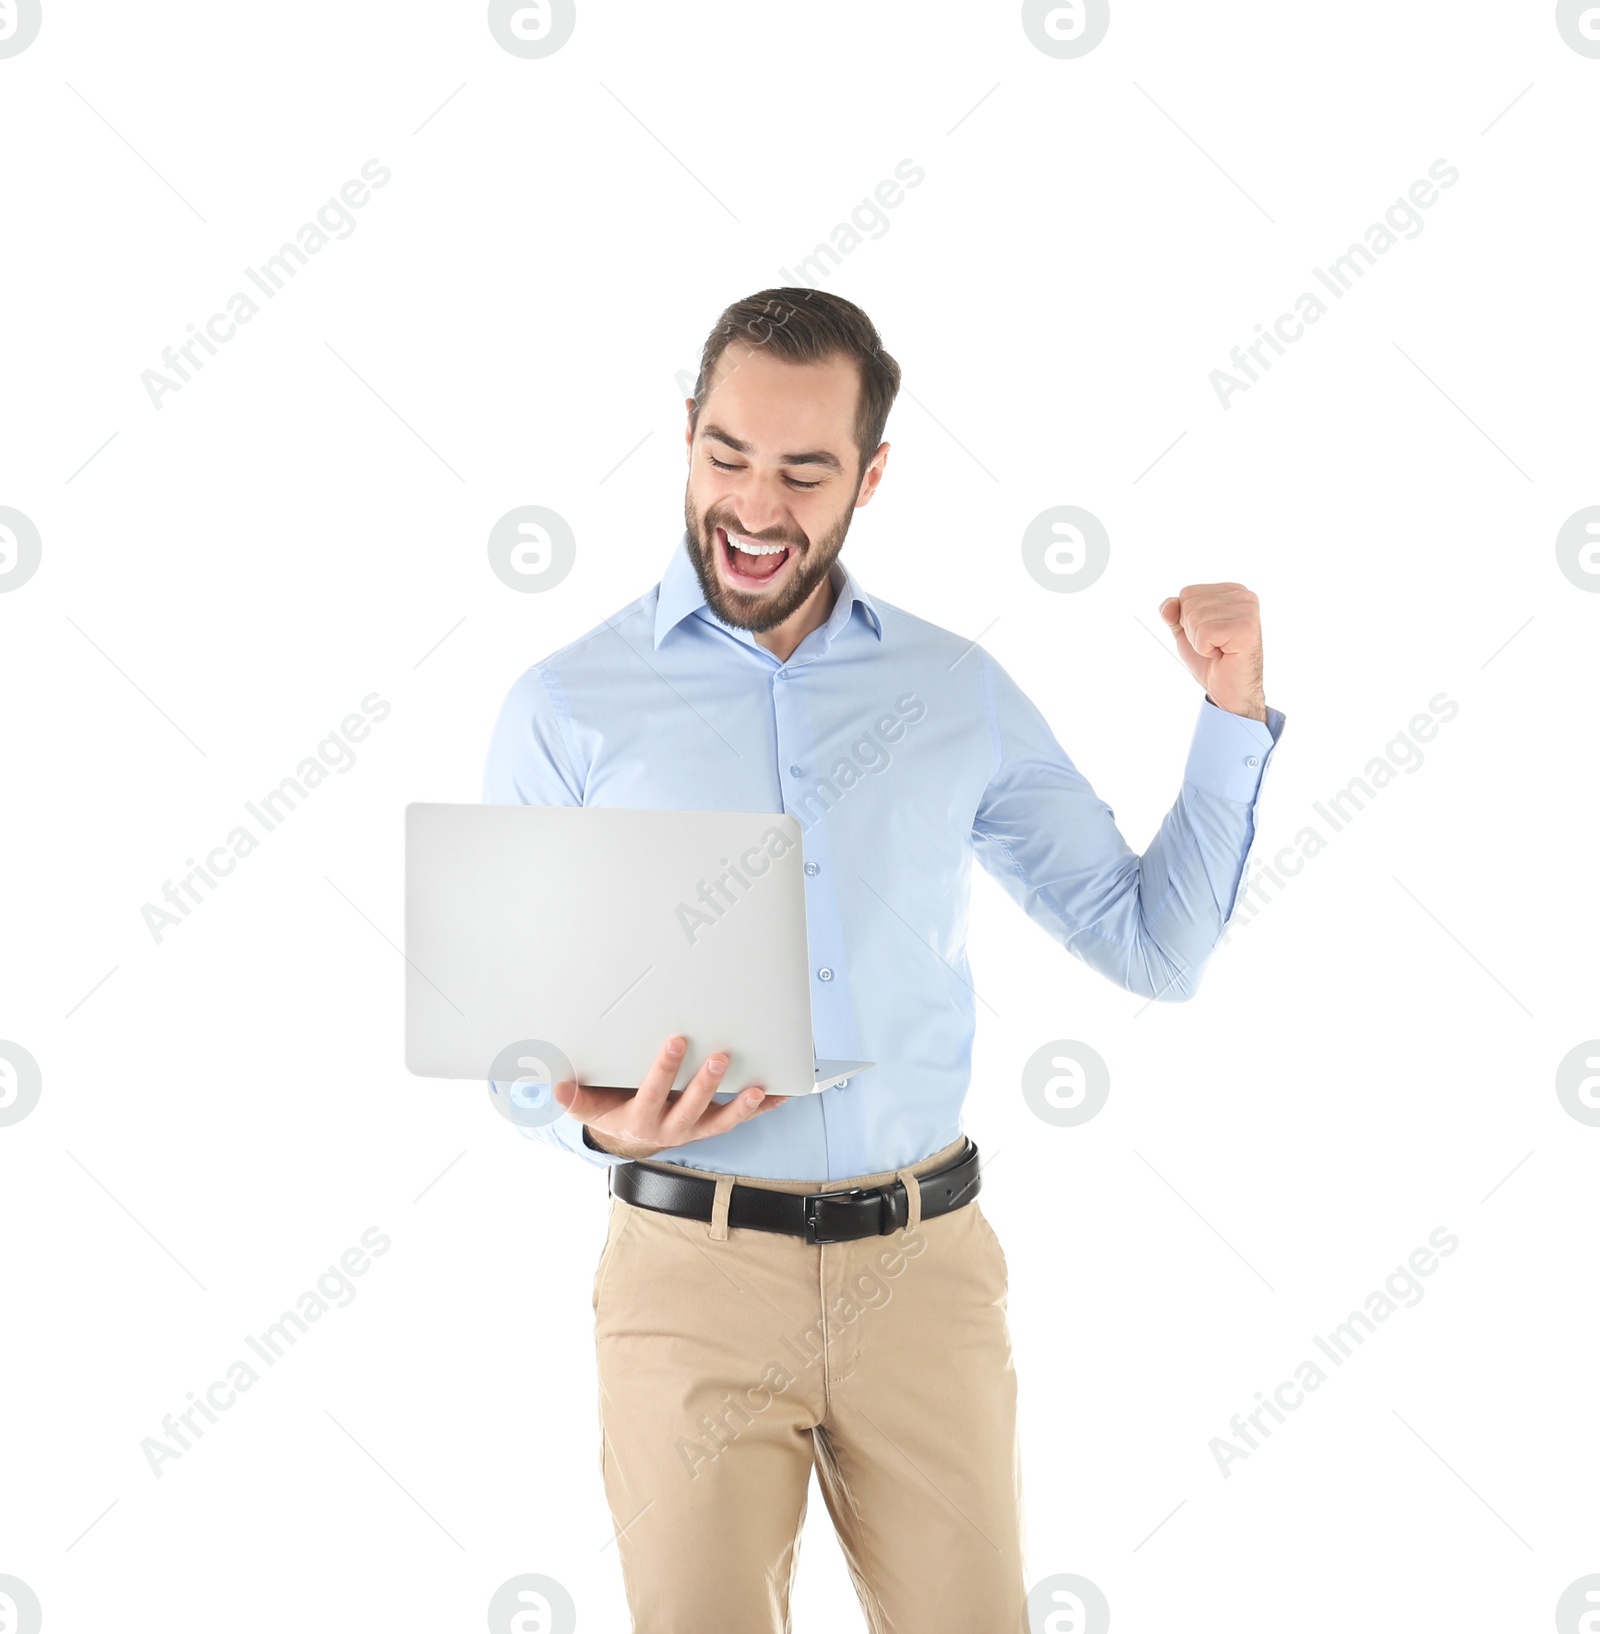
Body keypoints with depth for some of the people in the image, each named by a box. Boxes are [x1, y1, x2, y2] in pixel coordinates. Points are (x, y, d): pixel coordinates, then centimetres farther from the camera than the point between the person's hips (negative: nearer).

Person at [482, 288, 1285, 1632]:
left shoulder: (959, 691, 6)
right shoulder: (567, 710, -1)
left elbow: (1154, 947, 8)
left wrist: (1234, 712, 0)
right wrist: (601, 1121, -18)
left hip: (927, 1265, 2)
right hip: (695, 1269, -2)